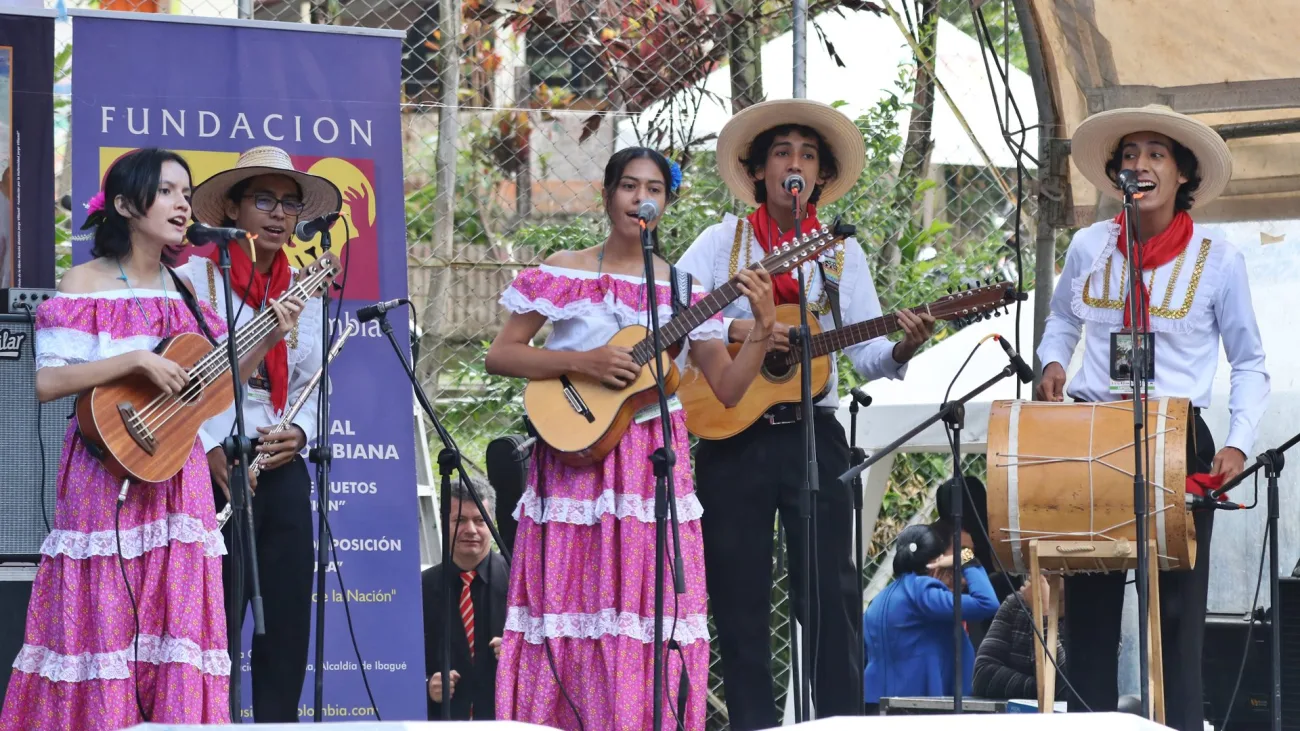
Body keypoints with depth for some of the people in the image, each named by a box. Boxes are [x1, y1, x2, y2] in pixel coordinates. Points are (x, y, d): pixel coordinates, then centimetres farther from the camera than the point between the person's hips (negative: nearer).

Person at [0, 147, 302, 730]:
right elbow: (47, 381, -13)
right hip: (109, 470, -5)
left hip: (176, 473, 5)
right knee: (108, 617, -6)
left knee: (175, 614, 1)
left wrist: (267, 339, 2)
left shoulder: (183, 289, 13)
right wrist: (135, 361, -19)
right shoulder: (87, 283, -4)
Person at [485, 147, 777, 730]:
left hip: (654, 462, 2)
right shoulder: (562, 273, 2)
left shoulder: (681, 289, 8)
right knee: (571, 600, -3)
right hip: (577, 456, -2)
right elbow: (500, 355, -2)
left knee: (650, 608, -4)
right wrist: (582, 362, -12)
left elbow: (728, 389, 6)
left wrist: (763, 328, -9)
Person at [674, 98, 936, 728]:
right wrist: (736, 330, -20)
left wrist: (901, 349, -18)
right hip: (731, 434, -1)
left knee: (829, 595, -4)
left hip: (812, 437, 1)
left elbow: (866, 353, 3)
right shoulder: (725, 240, 5)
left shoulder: (842, 253, 9)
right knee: (739, 599, 1)